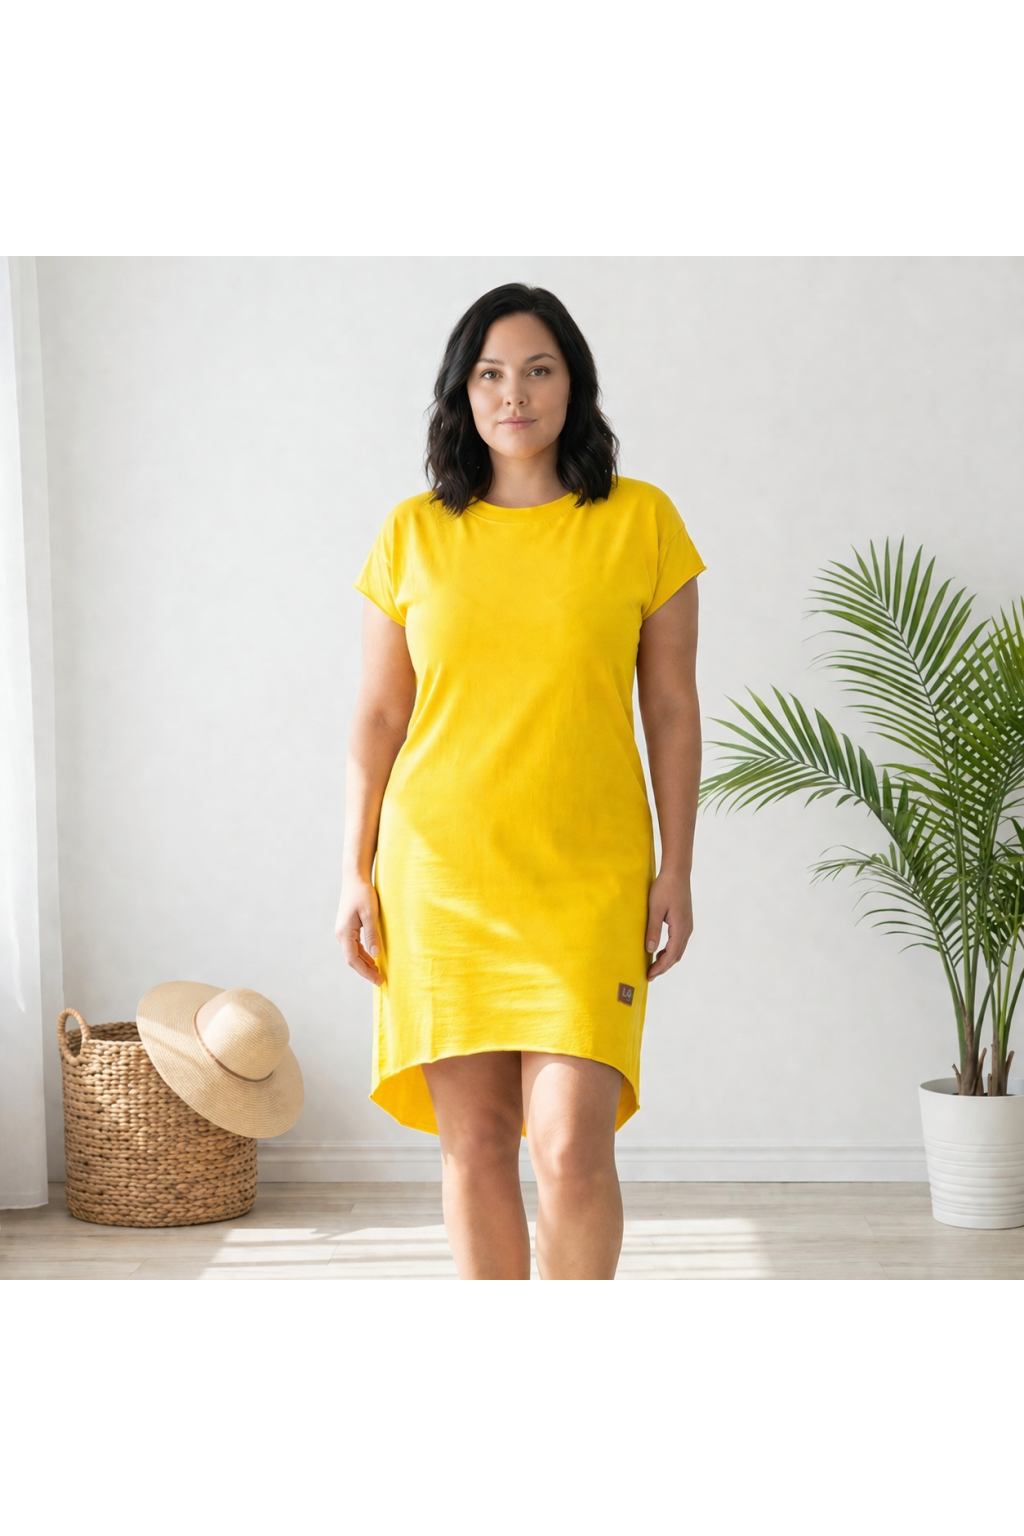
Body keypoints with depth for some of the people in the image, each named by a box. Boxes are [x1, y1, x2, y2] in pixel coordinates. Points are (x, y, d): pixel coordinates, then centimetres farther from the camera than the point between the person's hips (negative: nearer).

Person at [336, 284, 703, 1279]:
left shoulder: (642, 522, 2)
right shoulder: (413, 533, 5)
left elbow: (672, 711, 5)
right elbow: (377, 718, 9)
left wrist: (676, 874, 1)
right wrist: (356, 877, 4)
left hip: (587, 878, -1)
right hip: (440, 874, 2)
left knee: (571, 1145, -11)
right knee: (473, 1144, 4)